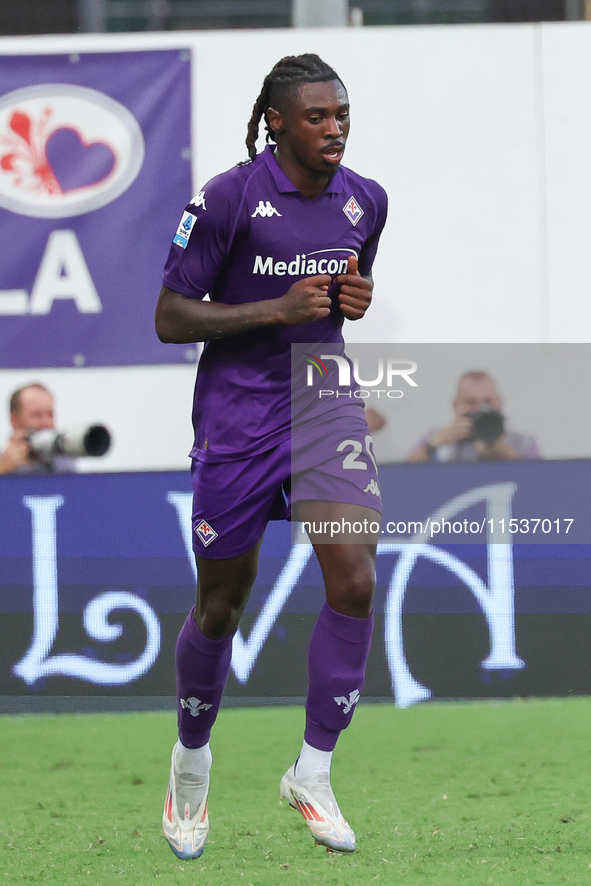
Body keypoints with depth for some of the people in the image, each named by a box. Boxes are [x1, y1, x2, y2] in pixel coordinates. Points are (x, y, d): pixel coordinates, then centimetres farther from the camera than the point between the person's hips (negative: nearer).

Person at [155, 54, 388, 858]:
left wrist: (355, 300, -3)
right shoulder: (228, 199, -14)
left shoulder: (365, 201, 3)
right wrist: (279, 309, -21)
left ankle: (312, 774, -2)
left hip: (324, 401, 4)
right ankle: (192, 755, 34)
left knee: (355, 581, -15)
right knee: (221, 606, 6)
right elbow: (169, 318, -11)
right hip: (237, 415, -3)